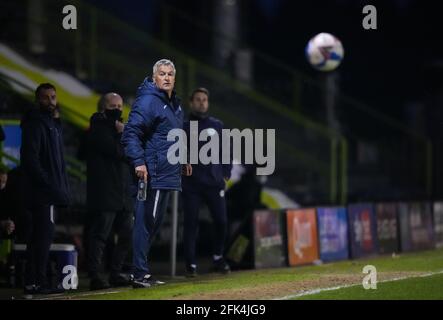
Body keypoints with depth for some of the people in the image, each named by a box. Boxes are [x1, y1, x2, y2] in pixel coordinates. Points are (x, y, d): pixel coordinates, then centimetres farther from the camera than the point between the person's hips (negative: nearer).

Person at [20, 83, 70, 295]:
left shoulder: (53, 124, 20)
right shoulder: (35, 124, -9)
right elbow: (30, 158, -18)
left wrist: (62, 188, 12)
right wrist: (49, 185, -21)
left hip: (49, 191, 9)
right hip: (41, 192, -9)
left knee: (38, 238, 9)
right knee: (43, 235, -11)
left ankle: (32, 282, 11)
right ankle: (38, 282, -12)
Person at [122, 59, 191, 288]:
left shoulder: (175, 104, 19)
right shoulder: (148, 101, -11)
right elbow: (131, 133, -18)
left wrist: (183, 159, 30)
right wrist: (138, 162, -25)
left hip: (168, 173, 10)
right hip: (153, 174, -10)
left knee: (155, 222, 12)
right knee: (146, 221, -9)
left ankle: (142, 271, 18)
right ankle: (140, 274, -9)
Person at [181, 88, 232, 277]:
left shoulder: (217, 125, 12)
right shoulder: (183, 127, 6)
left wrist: (226, 174, 7)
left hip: (215, 183, 2)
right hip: (191, 184, -2)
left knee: (221, 221, -1)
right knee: (191, 223, -2)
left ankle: (218, 259, 17)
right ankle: (191, 264, 4)